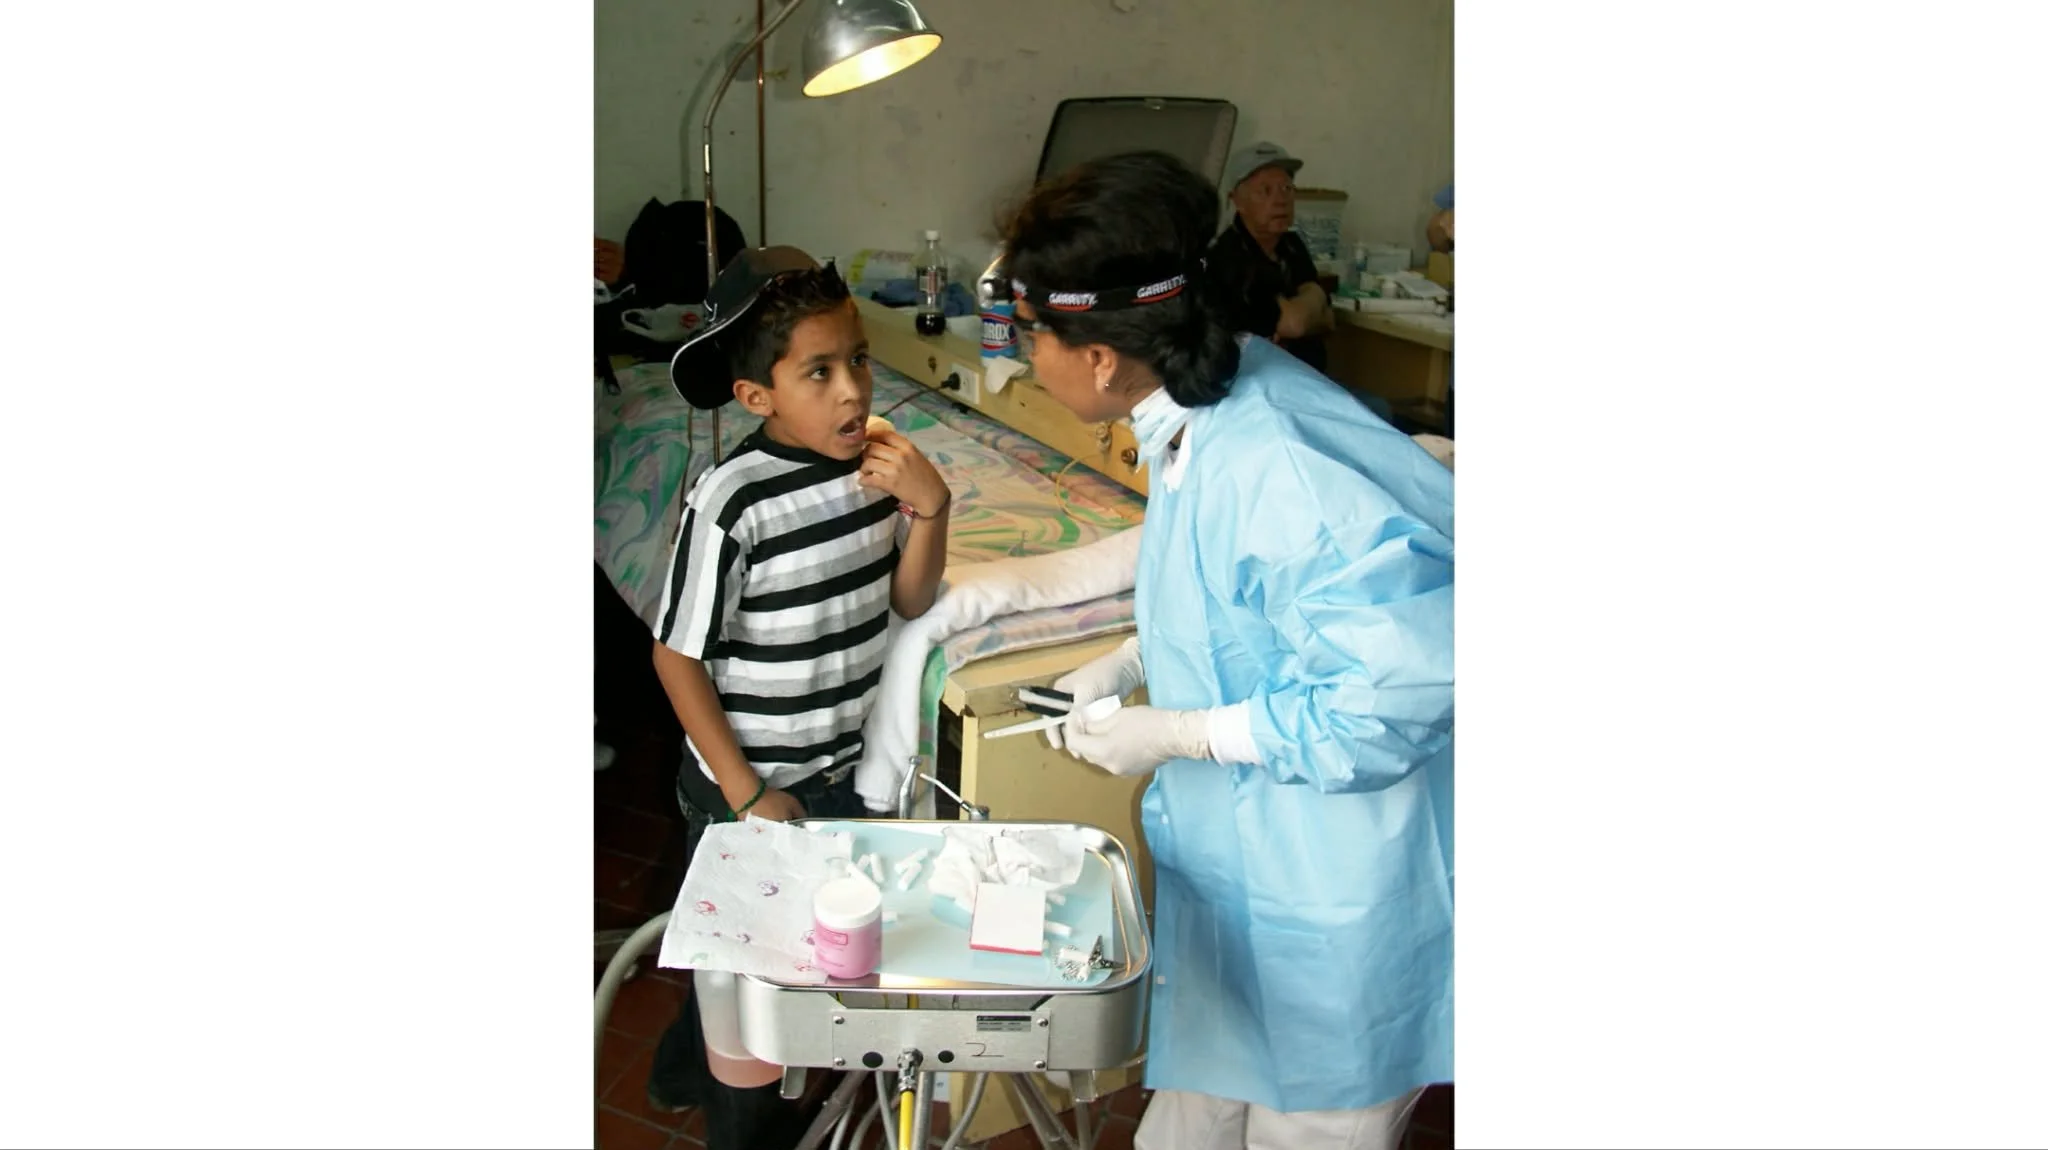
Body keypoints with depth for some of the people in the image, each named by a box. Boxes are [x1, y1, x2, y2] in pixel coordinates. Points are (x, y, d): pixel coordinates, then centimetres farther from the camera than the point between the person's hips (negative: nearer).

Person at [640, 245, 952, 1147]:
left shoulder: (875, 461, -9)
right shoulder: (731, 501, -26)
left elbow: (910, 601, -3)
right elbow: (678, 656, -17)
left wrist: (928, 507, -20)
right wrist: (747, 794, -14)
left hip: (843, 769, 7)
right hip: (747, 785, -6)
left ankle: (687, 1071, 52)